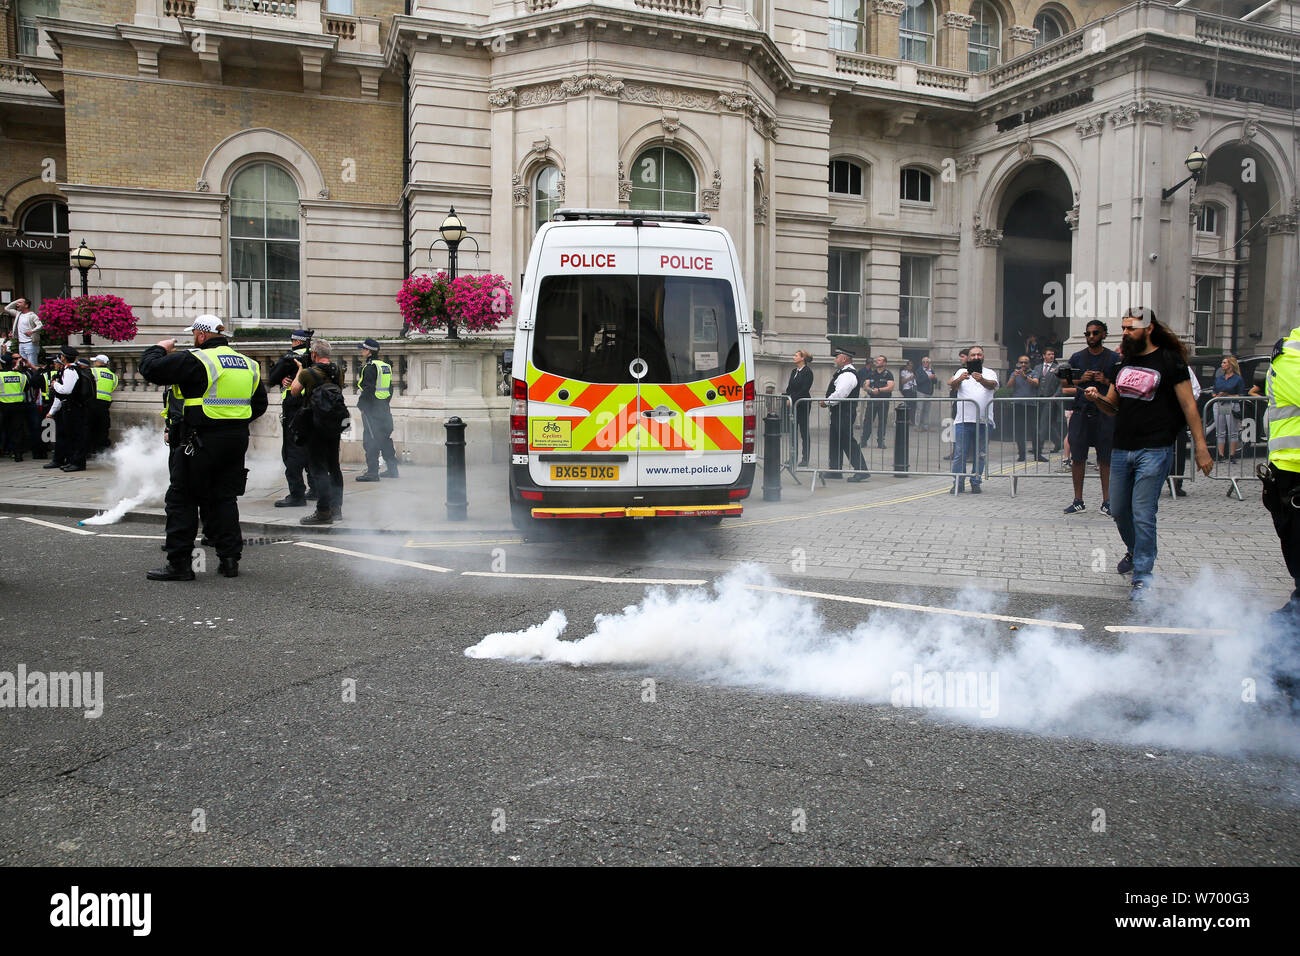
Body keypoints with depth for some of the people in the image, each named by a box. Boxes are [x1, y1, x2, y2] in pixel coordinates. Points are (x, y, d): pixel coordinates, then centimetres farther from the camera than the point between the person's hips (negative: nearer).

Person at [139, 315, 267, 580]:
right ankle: (230, 557, 13)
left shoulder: (195, 360, -11)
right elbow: (259, 404, 20)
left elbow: (150, 369, -11)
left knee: (182, 499, 3)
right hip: (237, 440, 6)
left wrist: (159, 349, 7)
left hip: (201, 441, -6)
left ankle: (179, 563, 4)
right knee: (224, 498, 14)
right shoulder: (248, 364, 12)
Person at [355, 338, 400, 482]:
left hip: (371, 408, -8)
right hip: (384, 408, 8)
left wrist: (360, 404, -9)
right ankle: (392, 470, 21)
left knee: (370, 440, -5)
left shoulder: (369, 367, -13)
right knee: (386, 438, 15)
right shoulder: (386, 366, 12)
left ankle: (372, 472, -6)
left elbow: (368, 389, -18)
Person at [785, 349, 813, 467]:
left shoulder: (807, 372, -9)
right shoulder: (794, 371, 14)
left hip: (802, 404, -7)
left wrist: (792, 400, -18)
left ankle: (805, 458, 4)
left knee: (804, 431, -1)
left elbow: (804, 390, -15)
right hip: (792, 404, 7)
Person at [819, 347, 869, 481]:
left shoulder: (848, 375, -17)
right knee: (836, 440, 15)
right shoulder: (843, 373, 17)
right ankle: (835, 470, 23)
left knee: (847, 441, -10)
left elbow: (839, 394, -24)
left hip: (844, 414, -11)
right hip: (839, 413, 11)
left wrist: (826, 402, -11)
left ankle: (861, 470, -8)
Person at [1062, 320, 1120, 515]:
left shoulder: (1114, 358, 5)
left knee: (1105, 458, 1)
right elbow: (1064, 386, 11)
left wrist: (1107, 381, -10)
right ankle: (1078, 501, 9)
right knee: (1077, 457, 1)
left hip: (1105, 413, -1)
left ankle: (1106, 501, 8)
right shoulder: (1076, 358, 10)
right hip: (1081, 412, 1)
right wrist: (1081, 380, -7)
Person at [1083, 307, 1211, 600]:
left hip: (1154, 451, -6)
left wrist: (1201, 448, -9)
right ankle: (1134, 551, 41)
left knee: (1143, 515, -7)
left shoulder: (1169, 361, -4)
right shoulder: (1123, 362, 14)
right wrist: (1097, 398, -5)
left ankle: (1142, 578, 3)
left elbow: (1188, 406, -5)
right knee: (1118, 511, 14)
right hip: (1121, 450, 6)